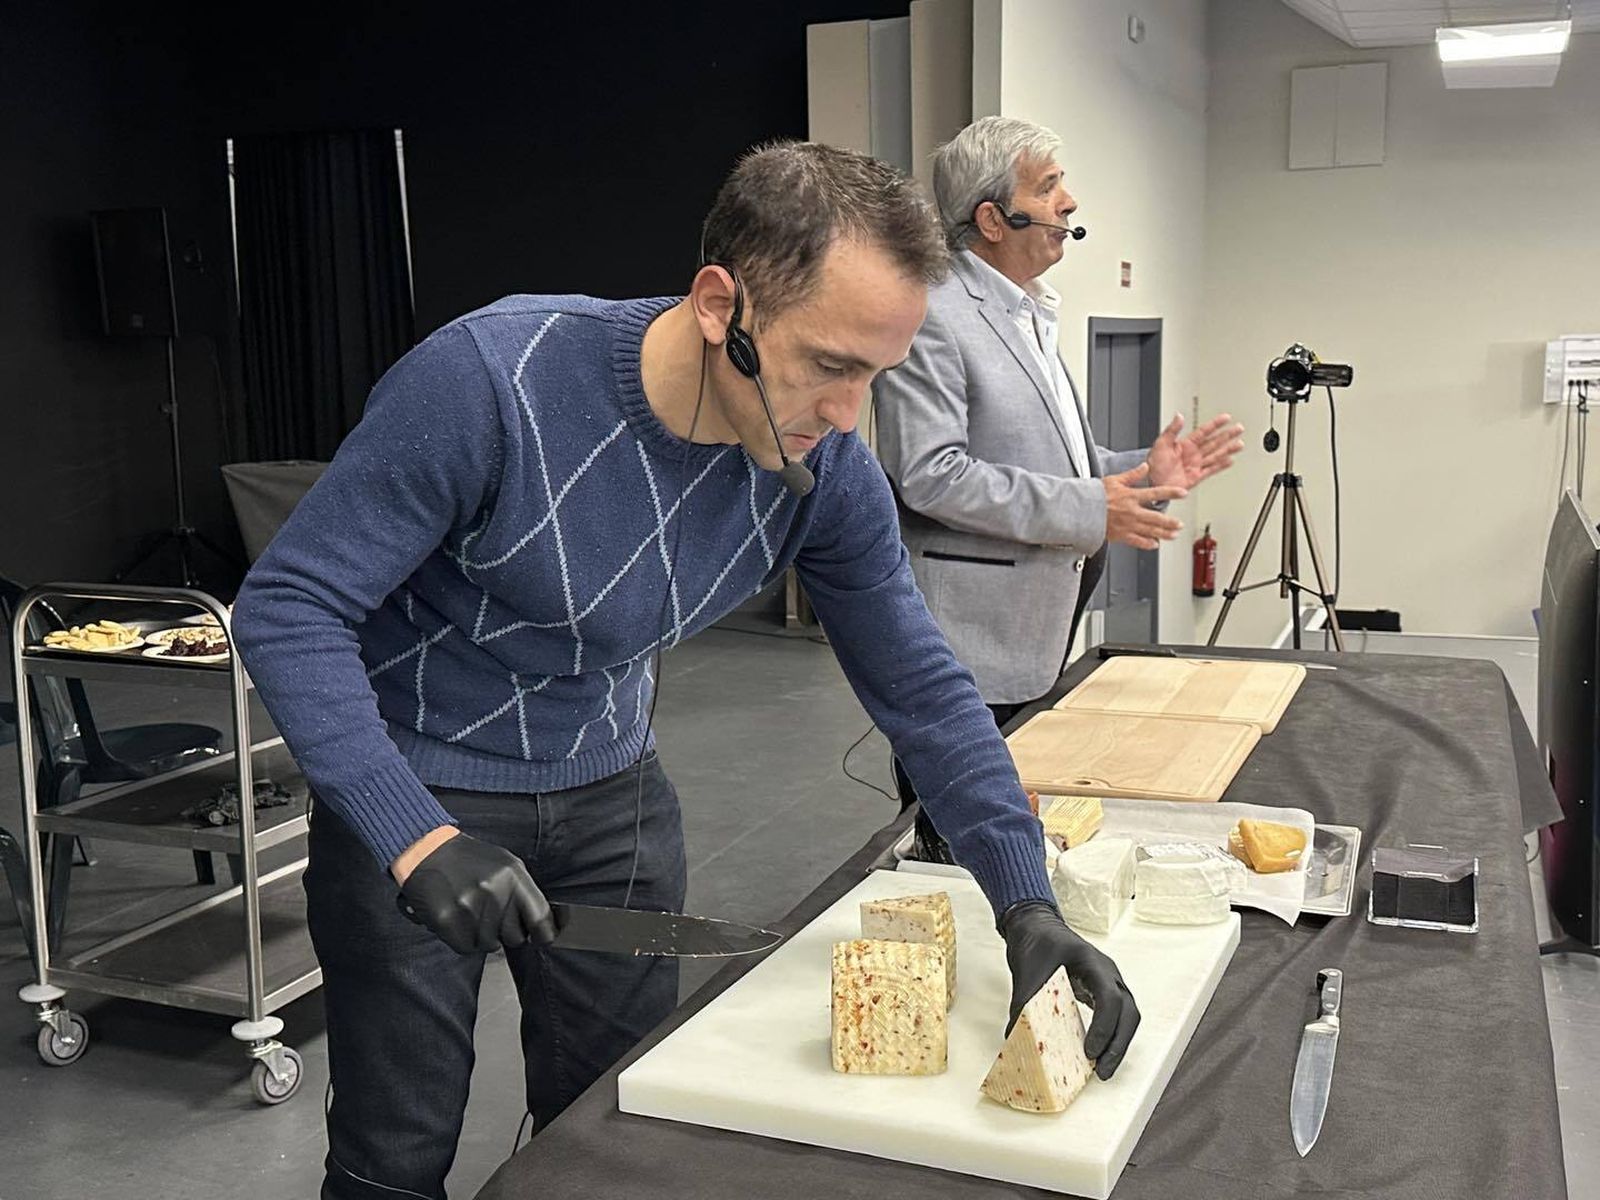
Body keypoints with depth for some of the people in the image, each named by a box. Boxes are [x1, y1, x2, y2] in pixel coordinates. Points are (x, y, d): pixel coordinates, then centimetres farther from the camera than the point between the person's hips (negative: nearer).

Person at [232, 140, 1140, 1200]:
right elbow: (287, 607, -26)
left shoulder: (829, 472, -16)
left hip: (612, 793, 4)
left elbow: (921, 688, -6)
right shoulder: (486, 381, -31)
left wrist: (1028, 905, -15)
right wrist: (415, 836, -36)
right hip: (415, 789, -4)